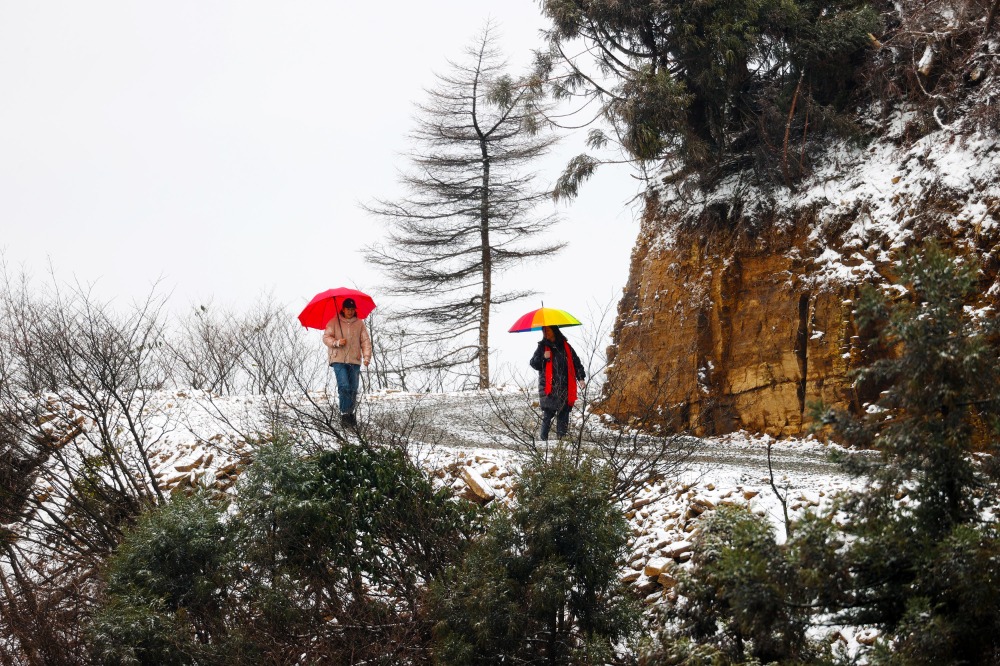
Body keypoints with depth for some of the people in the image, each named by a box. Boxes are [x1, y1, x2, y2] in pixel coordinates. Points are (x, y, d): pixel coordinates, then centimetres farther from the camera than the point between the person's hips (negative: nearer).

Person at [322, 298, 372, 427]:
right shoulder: (334, 322, 5)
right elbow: (326, 338, 4)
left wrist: (367, 357, -6)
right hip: (338, 360, -3)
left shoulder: (359, 324, 11)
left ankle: (350, 413, 16)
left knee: (353, 389, 3)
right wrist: (337, 342, -16)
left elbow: (366, 341, 8)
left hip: (354, 361, 3)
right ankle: (345, 414, -13)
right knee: (344, 386, -16)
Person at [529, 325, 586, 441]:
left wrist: (581, 377, 6)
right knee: (548, 413, -9)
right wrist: (543, 358, -12)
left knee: (563, 413, 1)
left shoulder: (565, 346, 11)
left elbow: (576, 362, 15)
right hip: (549, 387, -2)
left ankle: (561, 437, 5)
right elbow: (533, 363, 6)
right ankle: (543, 438, -5)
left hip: (565, 387, 2)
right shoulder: (542, 346, 8)